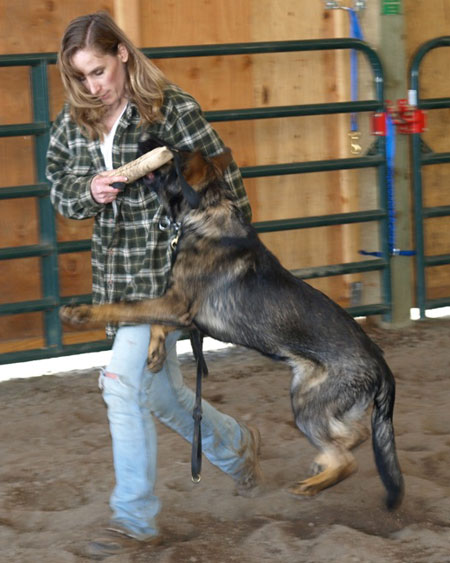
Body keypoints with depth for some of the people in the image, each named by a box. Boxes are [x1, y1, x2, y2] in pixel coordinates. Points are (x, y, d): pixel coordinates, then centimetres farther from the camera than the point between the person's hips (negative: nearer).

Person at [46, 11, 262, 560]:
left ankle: (134, 519, 1)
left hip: (164, 265, -6)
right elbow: (59, 191, 12)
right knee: (161, 393, 15)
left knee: (124, 384, -12)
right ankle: (235, 445, 43)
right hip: (114, 273, 6)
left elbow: (223, 179, -8)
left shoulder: (172, 108, -12)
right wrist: (89, 193, -10)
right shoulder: (74, 123, 4)